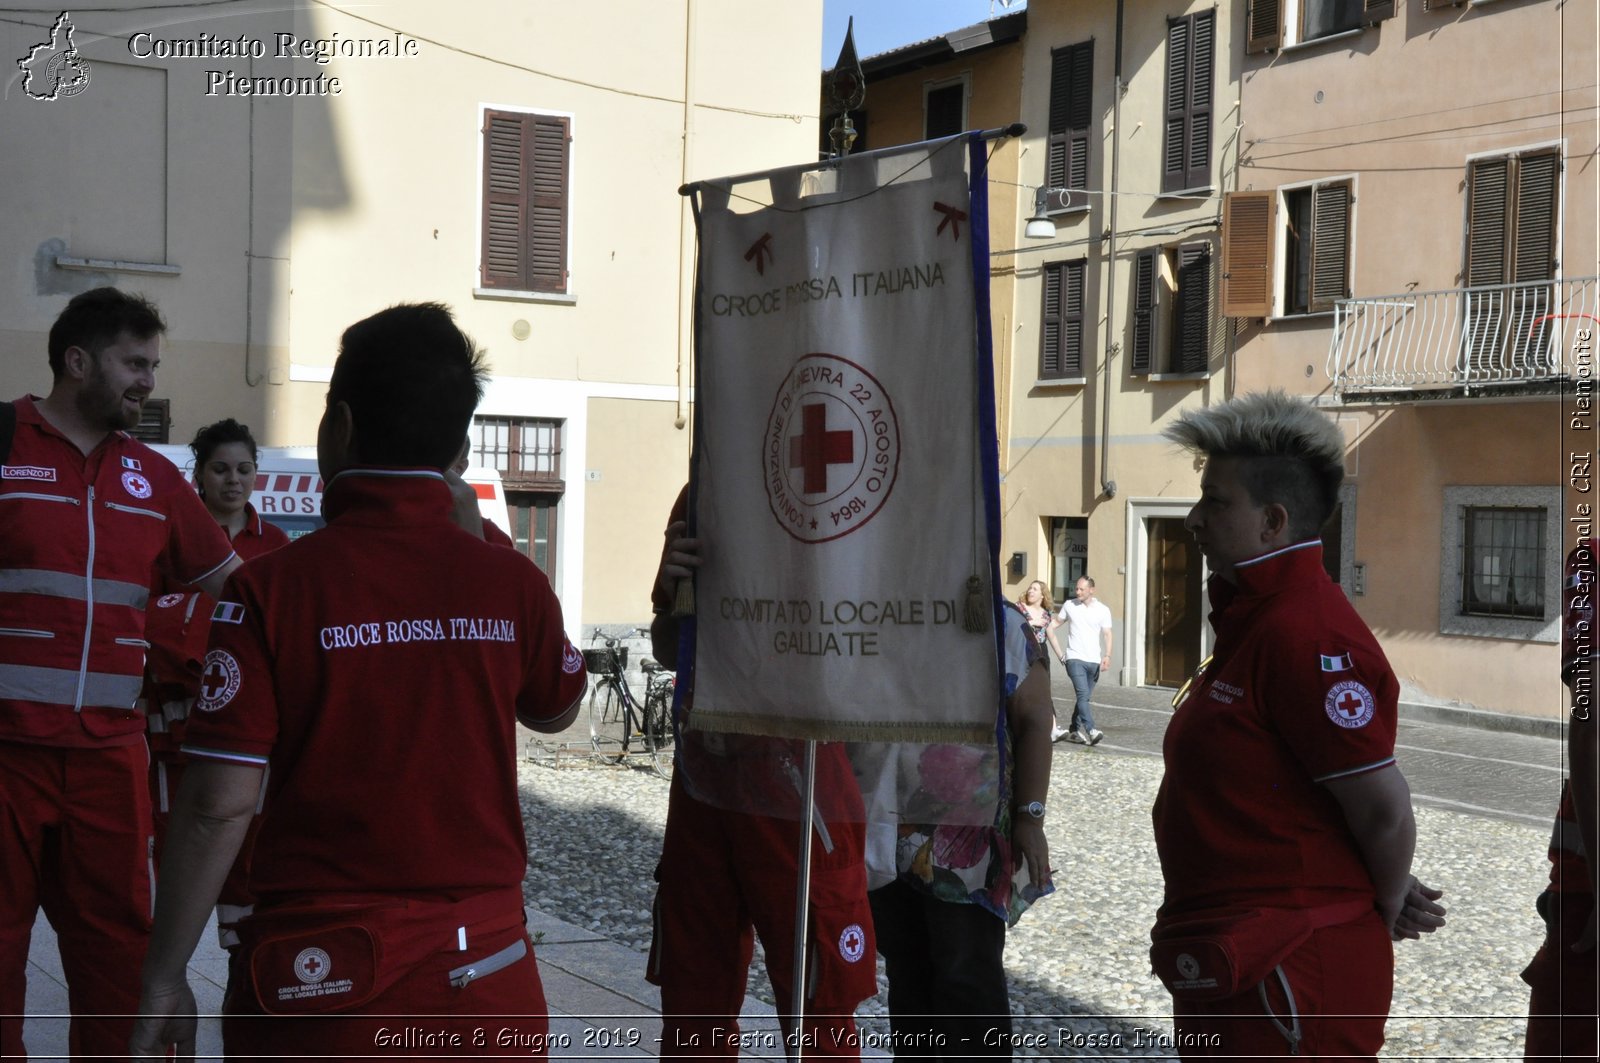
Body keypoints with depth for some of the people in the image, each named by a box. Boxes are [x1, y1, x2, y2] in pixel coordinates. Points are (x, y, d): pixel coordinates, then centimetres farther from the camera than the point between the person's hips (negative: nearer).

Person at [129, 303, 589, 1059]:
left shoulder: (271, 588, -11)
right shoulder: (515, 583, -3)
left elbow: (218, 806, -12)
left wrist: (164, 982, -3)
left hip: (321, 981, -2)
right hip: (486, 970, 3)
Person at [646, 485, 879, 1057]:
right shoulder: (698, 499, 9)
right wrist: (675, 598, -6)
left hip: (797, 778, -5)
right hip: (703, 771, 6)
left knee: (817, 1014, 3)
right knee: (690, 1006, 13)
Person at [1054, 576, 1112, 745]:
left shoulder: (1102, 610, 4)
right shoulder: (1069, 605, 6)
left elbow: (1107, 634, 2)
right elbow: (1057, 622, 18)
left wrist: (1107, 655, -11)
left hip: (1094, 661, 2)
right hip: (1075, 658, -2)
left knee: (1084, 697, 9)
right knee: (1083, 694, -17)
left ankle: (1075, 730, 23)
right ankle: (1091, 730, -27)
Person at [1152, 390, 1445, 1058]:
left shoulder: (1305, 634, -22)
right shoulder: (1252, 619, 12)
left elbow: (1383, 808, -21)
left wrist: (1385, 912, -4)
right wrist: (1388, 898, 14)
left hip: (1286, 973, -10)